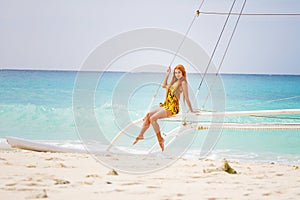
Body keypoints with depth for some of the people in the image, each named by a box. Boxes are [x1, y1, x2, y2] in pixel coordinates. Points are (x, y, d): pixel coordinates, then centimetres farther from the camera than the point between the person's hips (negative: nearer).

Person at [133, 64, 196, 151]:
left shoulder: (183, 82, -8)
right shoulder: (175, 81, 20)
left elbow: (186, 98, -9)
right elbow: (164, 85, 32)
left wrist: (191, 110, -9)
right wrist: (167, 74, 26)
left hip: (173, 108, -9)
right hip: (166, 105, 9)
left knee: (153, 118, -21)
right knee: (148, 114, -4)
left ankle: (160, 139, -14)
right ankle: (141, 135, -4)